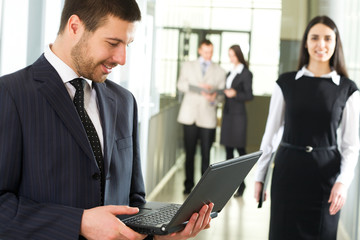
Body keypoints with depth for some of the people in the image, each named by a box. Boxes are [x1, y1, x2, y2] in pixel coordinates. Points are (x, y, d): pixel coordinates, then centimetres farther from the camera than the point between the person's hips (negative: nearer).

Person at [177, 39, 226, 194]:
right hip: (190, 116, 0)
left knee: (206, 153, -1)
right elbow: (181, 85, 2)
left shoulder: (219, 71, 15)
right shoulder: (188, 66, 15)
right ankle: (189, 184, 11)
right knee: (189, 152, 2)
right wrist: (198, 87, -14)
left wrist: (214, 98, -15)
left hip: (208, 117, 0)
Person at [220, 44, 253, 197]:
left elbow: (249, 96, -9)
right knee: (228, 149, 8)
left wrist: (235, 94, -22)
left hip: (238, 114, -7)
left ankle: (241, 183, 2)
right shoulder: (230, 73, 16)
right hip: (227, 113, 7)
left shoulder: (246, 74, -6)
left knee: (239, 148, -4)